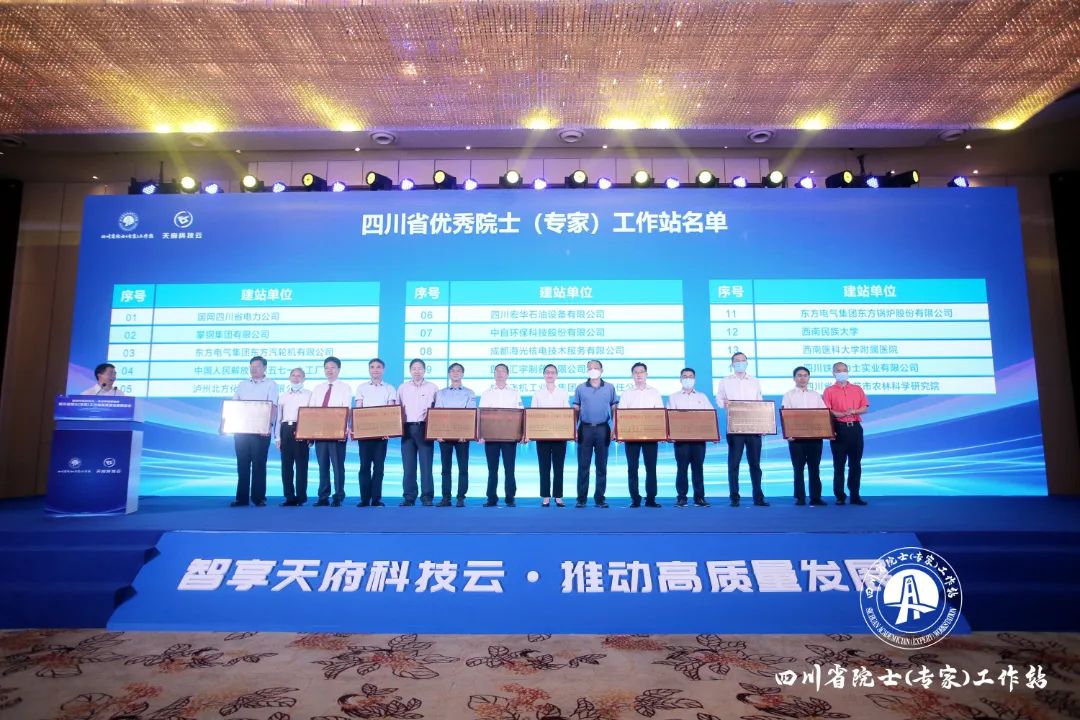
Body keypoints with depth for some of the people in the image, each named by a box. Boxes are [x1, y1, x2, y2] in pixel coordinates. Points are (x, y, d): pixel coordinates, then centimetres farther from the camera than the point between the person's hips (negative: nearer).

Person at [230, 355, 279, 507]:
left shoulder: (271, 385, 3)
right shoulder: (242, 385, 17)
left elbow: (273, 407, -7)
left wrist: (270, 424, -21)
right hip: (241, 429, 4)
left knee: (259, 464, -1)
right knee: (242, 464, 6)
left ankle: (259, 497, 5)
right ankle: (242, 498, 11)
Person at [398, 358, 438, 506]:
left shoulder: (433, 387, 7)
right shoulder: (403, 388, 13)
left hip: (424, 428, -2)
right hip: (407, 428, 2)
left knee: (426, 464, -3)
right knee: (408, 465, 2)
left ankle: (427, 497, 3)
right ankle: (409, 497, 8)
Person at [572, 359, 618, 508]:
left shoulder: (610, 388, 7)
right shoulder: (580, 388, 7)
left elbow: (614, 409, 9)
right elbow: (576, 410, 9)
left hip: (603, 429, 0)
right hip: (585, 429, 0)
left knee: (602, 465, 4)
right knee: (583, 465, 0)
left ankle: (600, 498, 11)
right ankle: (581, 498, 6)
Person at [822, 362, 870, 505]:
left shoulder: (857, 389, 13)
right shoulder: (829, 391, 4)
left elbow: (865, 407, 8)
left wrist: (854, 411, -12)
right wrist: (842, 414, -20)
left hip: (855, 428, 3)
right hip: (839, 428, -3)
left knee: (855, 463, 5)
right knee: (839, 464, 0)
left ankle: (855, 496, 12)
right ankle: (840, 496, 6)